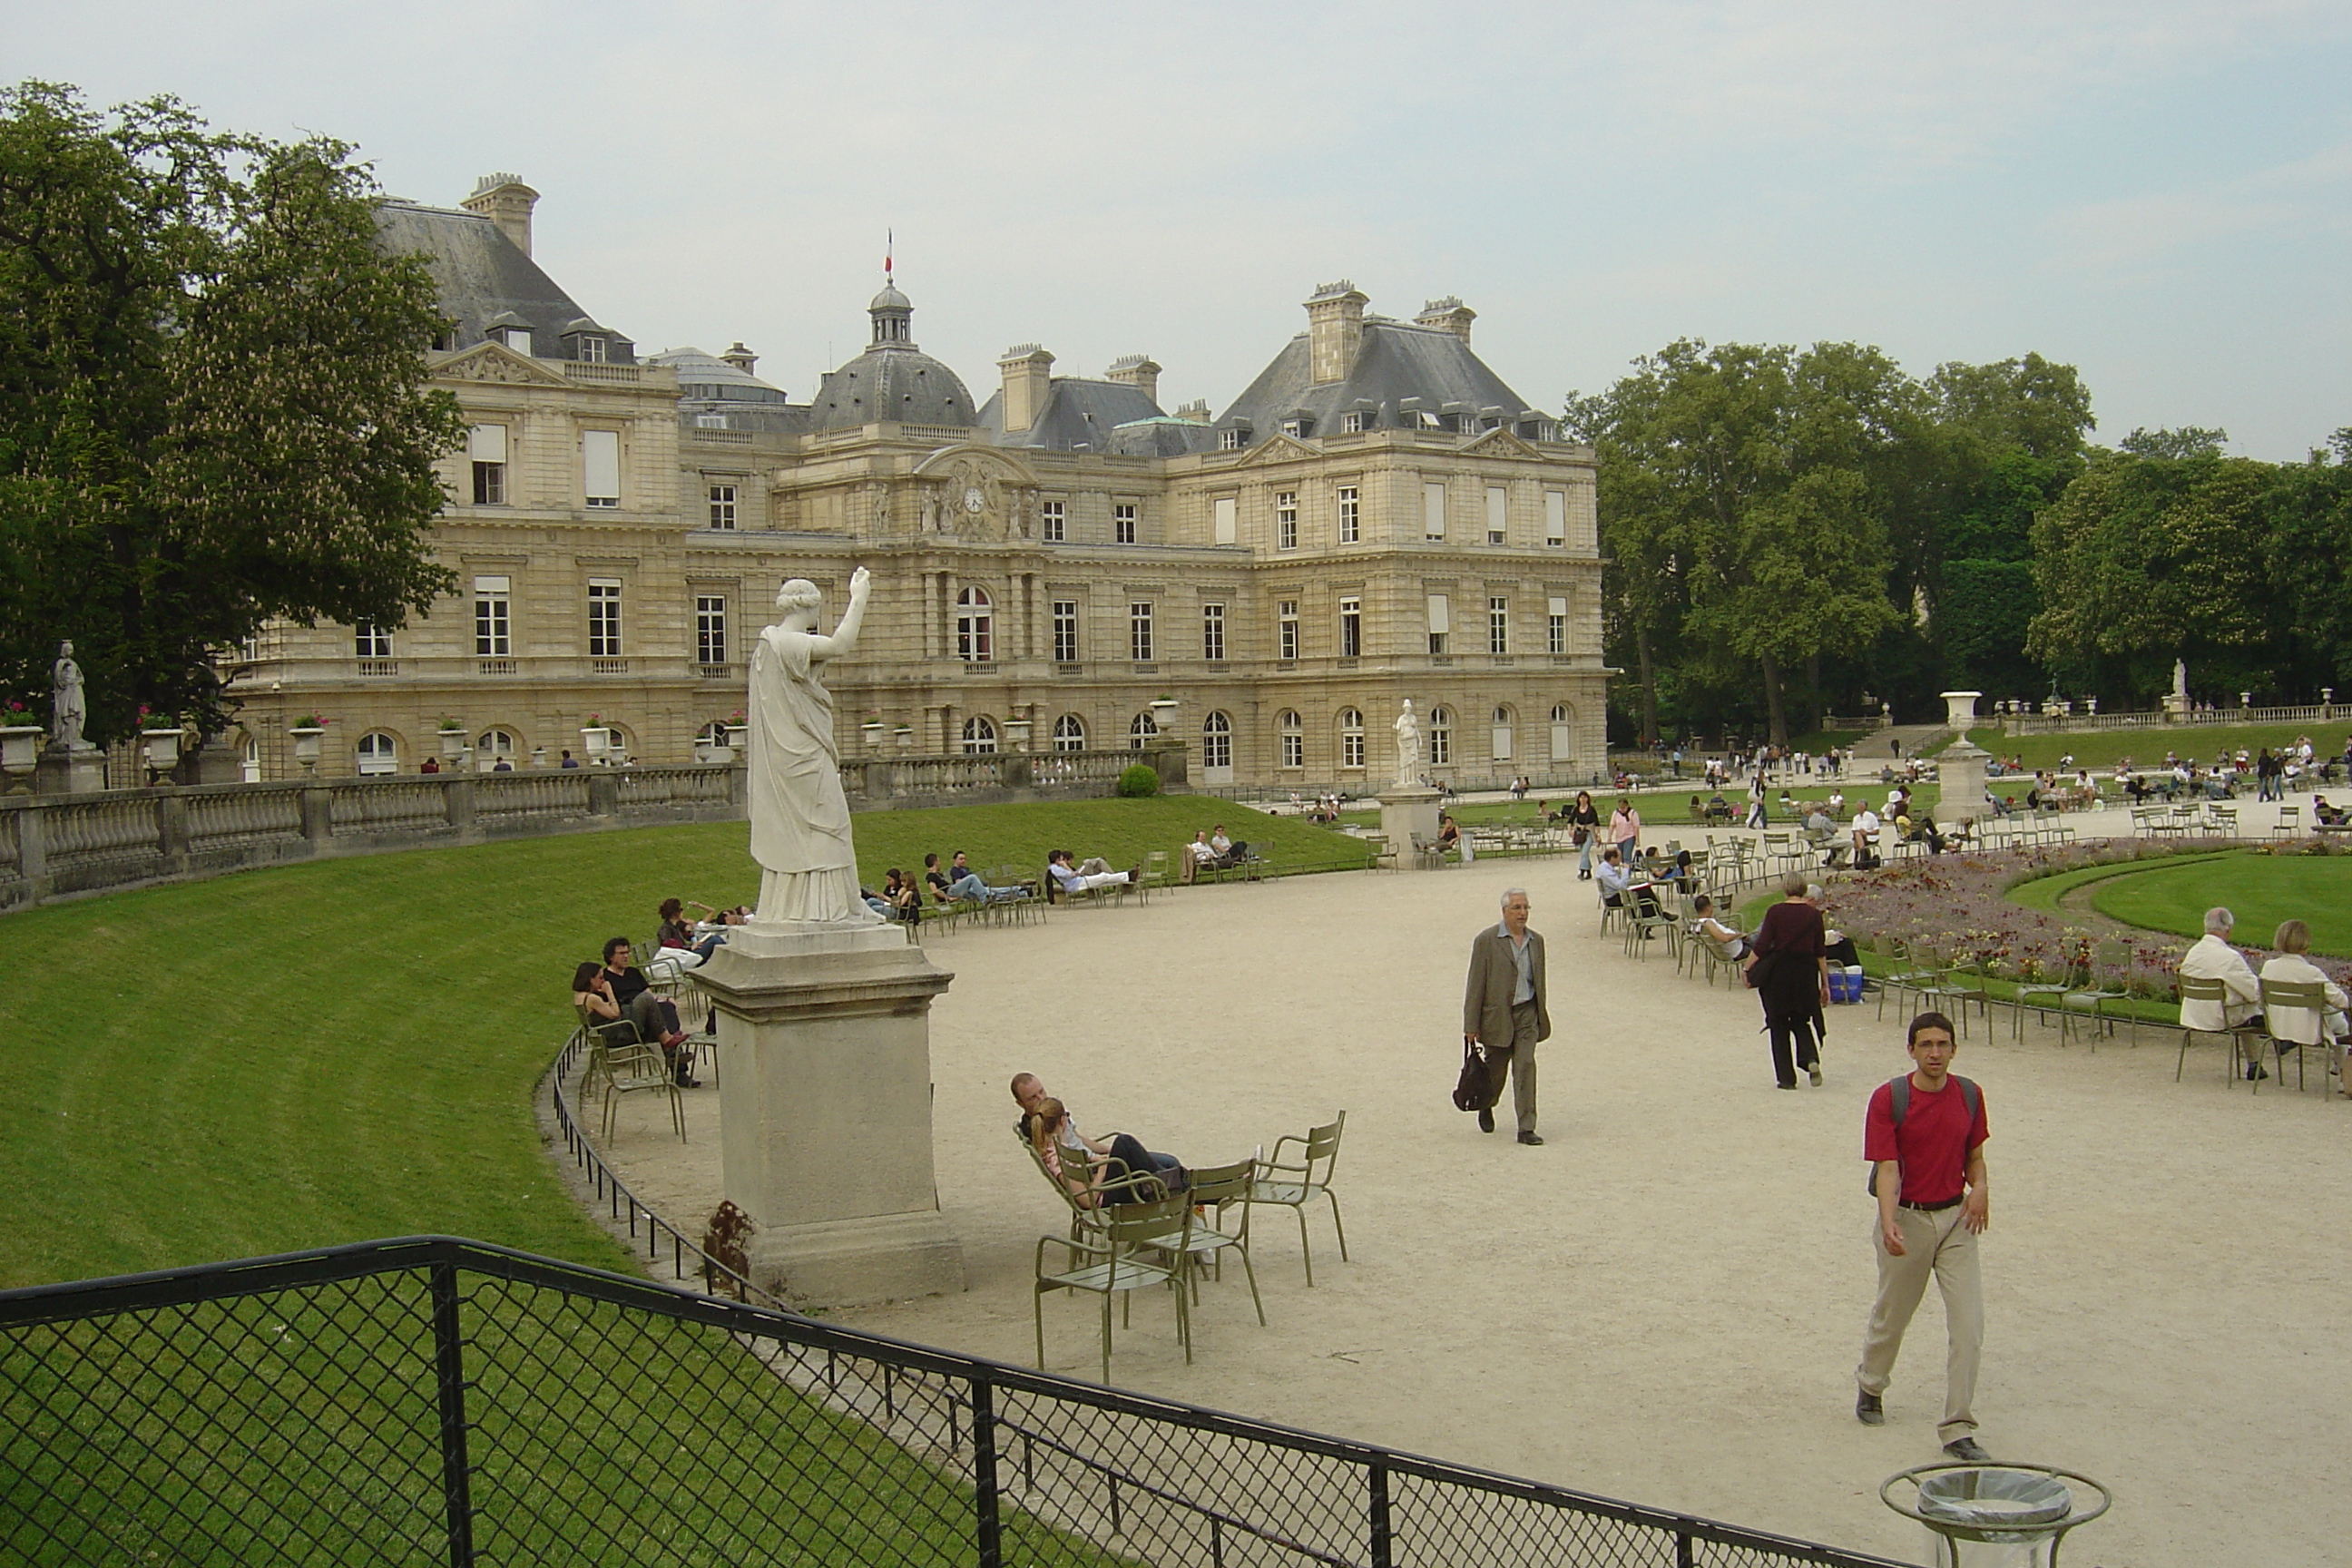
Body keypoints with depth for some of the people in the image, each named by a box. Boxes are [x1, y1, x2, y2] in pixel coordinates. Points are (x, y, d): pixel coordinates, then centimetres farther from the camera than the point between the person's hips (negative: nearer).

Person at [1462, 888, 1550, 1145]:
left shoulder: (1536, 941, 7)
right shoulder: (1486, 941, -8)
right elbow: (1475, 985, -8)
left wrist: (1541, 1015, 16)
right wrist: (1471, 1026, -10)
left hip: (1527, 1013, 3)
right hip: (1497, 1015, -3)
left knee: (1525, 1067, -7)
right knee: (1495, 1070, 10)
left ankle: (1526, 1128, -6)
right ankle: (1486, 1106, 42)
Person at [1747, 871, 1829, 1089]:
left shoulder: (1775, 912, -7)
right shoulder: (1813, 914, 0)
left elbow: (1761, 946, -9)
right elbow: (1821, 953, 2)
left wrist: (1747, 969, 3)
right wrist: (1825, 983, 9)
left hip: (1778, 971, -2)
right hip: (1805, 972, 2)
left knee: (1779, 1025, 9)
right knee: (1801, 1021, 19)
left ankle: (1786, 1078, 7)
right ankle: (1811, 1059, -8)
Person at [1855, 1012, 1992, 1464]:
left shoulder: (1969, 1095, 0)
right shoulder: (1888, 1098, -13)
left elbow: (1974, 1155, 11)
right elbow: (1886, 1168, -18)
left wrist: (1979, 1188, -10)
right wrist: (1889, 1223, -32)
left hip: (1955, 1218, 3)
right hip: (1907, 1219, -3)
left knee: (1969, 1324, -7)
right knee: (1892, 1315, 15)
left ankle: (1957, 1429, 1)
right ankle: (1870, 1386, 44)